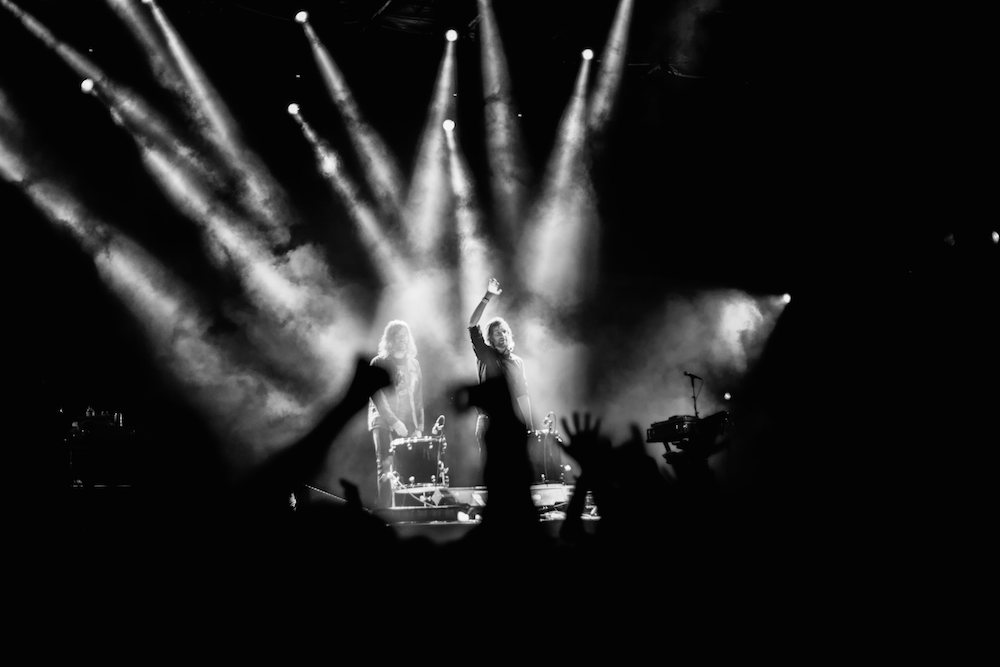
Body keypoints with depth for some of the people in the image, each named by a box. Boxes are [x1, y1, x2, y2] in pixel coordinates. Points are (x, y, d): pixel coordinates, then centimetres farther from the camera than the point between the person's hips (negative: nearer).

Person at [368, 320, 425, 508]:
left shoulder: (414, 364, 16)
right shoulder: (379, 363, 2)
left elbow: (418, 399, 15)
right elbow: (377, 396, -9)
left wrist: (419, 427, 4)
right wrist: (394, 421, -18)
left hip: (408, 426, 4)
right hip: (384, 424, -4)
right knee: (386, 468, -14)